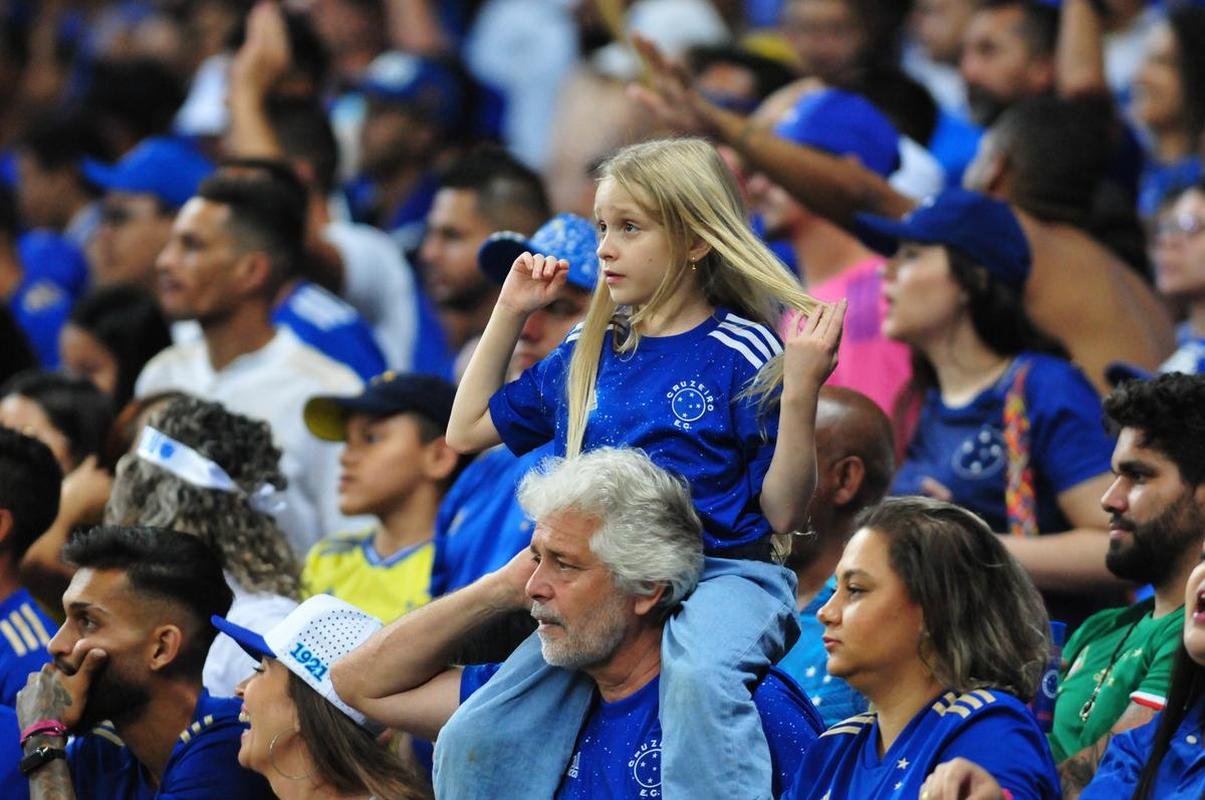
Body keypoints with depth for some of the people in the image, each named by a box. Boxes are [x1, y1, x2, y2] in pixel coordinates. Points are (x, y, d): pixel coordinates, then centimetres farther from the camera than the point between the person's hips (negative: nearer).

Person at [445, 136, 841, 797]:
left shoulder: (744, 354, -3)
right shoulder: (587, 354, 15)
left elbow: (784, 513, -5)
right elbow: (467, 432, 25)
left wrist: (800, 391, -17)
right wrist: (509, 313, 19)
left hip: (722, 572, -5)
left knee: (698, 675, -41)